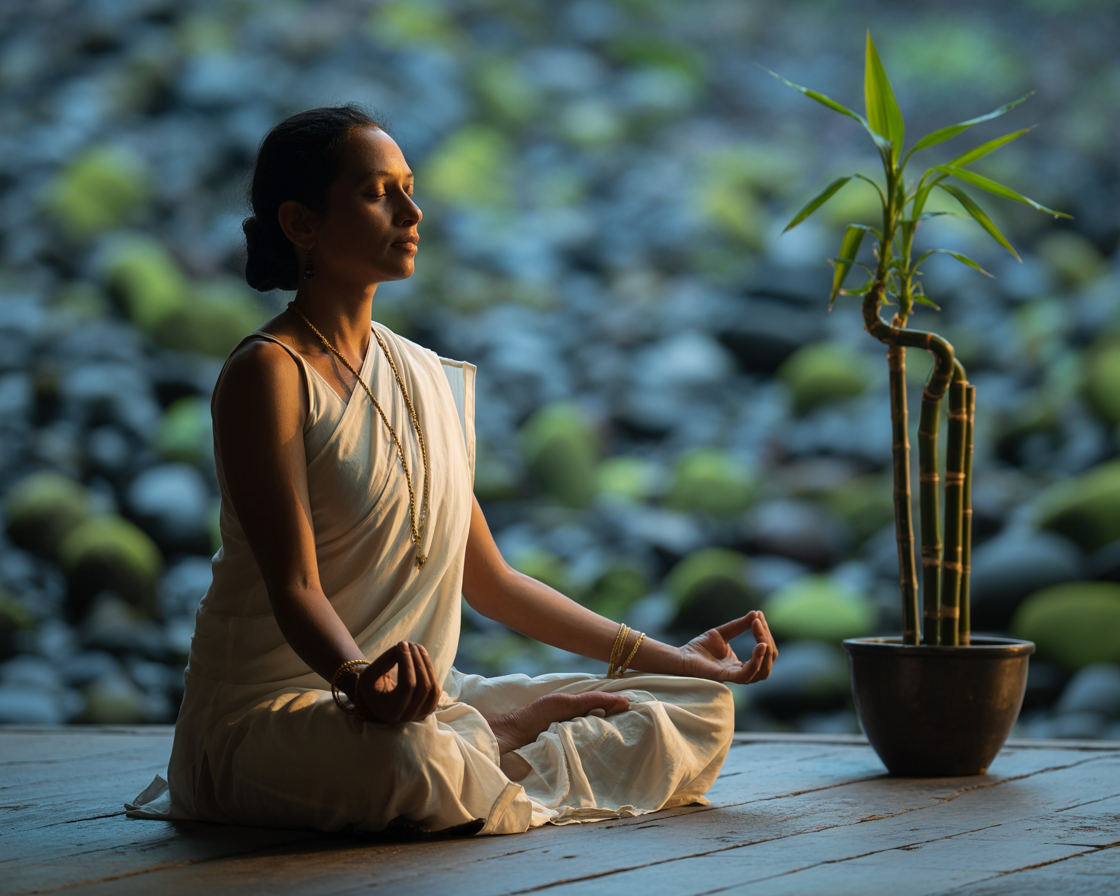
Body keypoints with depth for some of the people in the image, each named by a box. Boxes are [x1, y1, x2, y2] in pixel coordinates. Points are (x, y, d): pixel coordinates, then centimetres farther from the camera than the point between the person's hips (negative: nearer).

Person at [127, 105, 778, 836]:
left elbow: (489, 581, 17)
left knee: (704, 710, -2)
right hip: (272, 710, -6)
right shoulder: (270, 373, -11)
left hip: (422, 697, 7)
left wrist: (671, 659, 16)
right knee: (409, 759, -41)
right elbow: (295, 587, -20)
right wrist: (360, 677, -43)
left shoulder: (429, 378, 14)